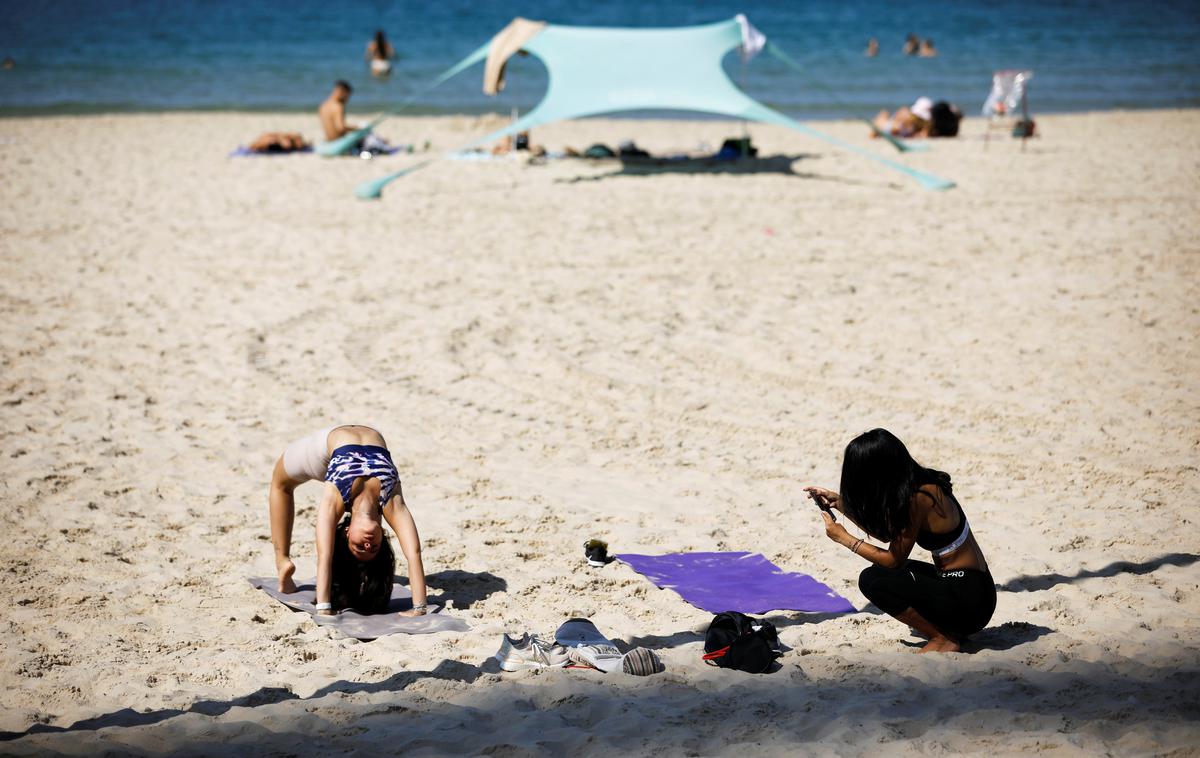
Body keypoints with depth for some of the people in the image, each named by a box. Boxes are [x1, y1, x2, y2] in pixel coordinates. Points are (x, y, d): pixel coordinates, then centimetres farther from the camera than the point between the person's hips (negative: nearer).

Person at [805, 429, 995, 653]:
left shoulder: (918, 498, -22)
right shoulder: (918, 482, 4)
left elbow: (894, 559, -13)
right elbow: (888, 533, 16)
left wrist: (844, 538, -4)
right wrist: (841, 504, 14)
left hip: (969, 600, -9)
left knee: (872, 580, -18)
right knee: (883, 571, 19)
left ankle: (945, 639, -6)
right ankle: (948, 629, 11)